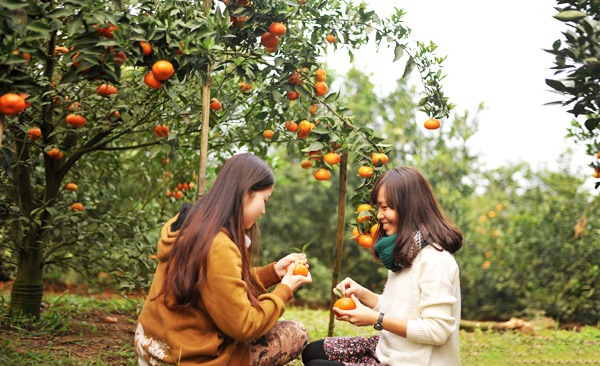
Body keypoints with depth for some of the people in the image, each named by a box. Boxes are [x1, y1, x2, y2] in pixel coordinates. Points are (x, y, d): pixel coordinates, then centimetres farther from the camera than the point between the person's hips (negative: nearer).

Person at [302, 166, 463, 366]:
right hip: (388, 350, 10)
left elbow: (437, 331, -24)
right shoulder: (405, 251, 8)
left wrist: (376, 319, -21)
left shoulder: (434, 259, -21)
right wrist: (362, 294, -2)